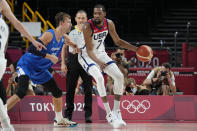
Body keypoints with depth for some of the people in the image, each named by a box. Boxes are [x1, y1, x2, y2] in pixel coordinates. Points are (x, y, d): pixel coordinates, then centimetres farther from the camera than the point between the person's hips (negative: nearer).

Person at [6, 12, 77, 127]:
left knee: (57, 92, 12)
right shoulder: (49, 35, -24)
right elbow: (32, 49, -32)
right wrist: (49, 56, -31)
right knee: (22, 92, -28)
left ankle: (59, 120, 28)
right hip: (27, 65, -9)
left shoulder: (64, 38, 2)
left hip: (40, 70, 9)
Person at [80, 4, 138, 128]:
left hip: (101, 54, 6)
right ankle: (109, 114, -21)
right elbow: (89, 50, -26)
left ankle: (116, 111, 2)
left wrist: (136, 49, -6)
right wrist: (98, 62, -44)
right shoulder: (88, 27, -27)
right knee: (99, 78, -28)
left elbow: (118, 41, 4)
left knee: (119, 76, -7)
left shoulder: (109, 24, -10)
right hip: (87, 55, -6)